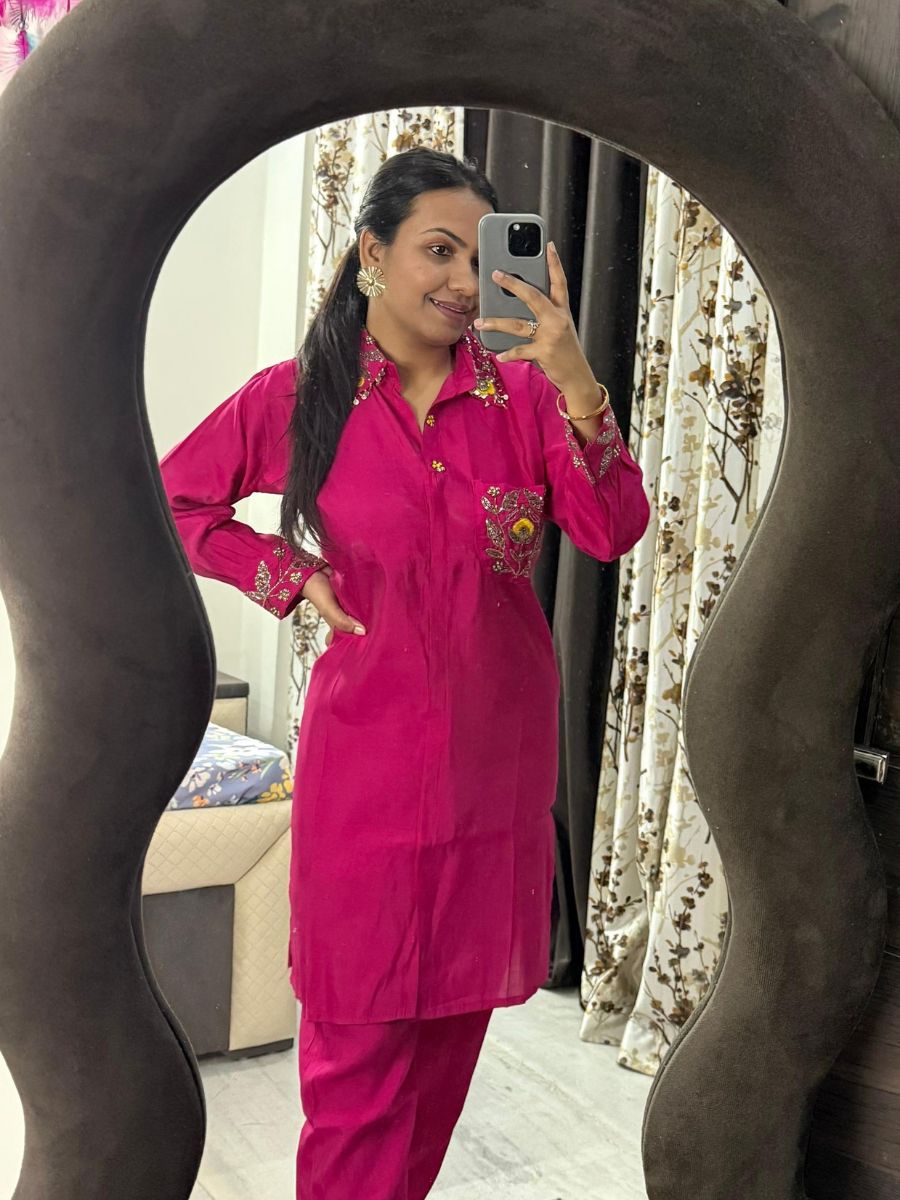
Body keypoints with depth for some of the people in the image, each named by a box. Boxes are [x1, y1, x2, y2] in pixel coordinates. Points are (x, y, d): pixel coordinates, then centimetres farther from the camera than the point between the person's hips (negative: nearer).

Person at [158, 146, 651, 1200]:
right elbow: (171, 502, 7)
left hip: (497, 754, 3)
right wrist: (293, 576, -4)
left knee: (456, 1014, 18)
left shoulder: (522, 392, 0)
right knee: (360, 1036, 6)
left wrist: (576, 385, -25)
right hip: (370, 749, -2)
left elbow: (614, 533, -12)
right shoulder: (299, 397, -3)